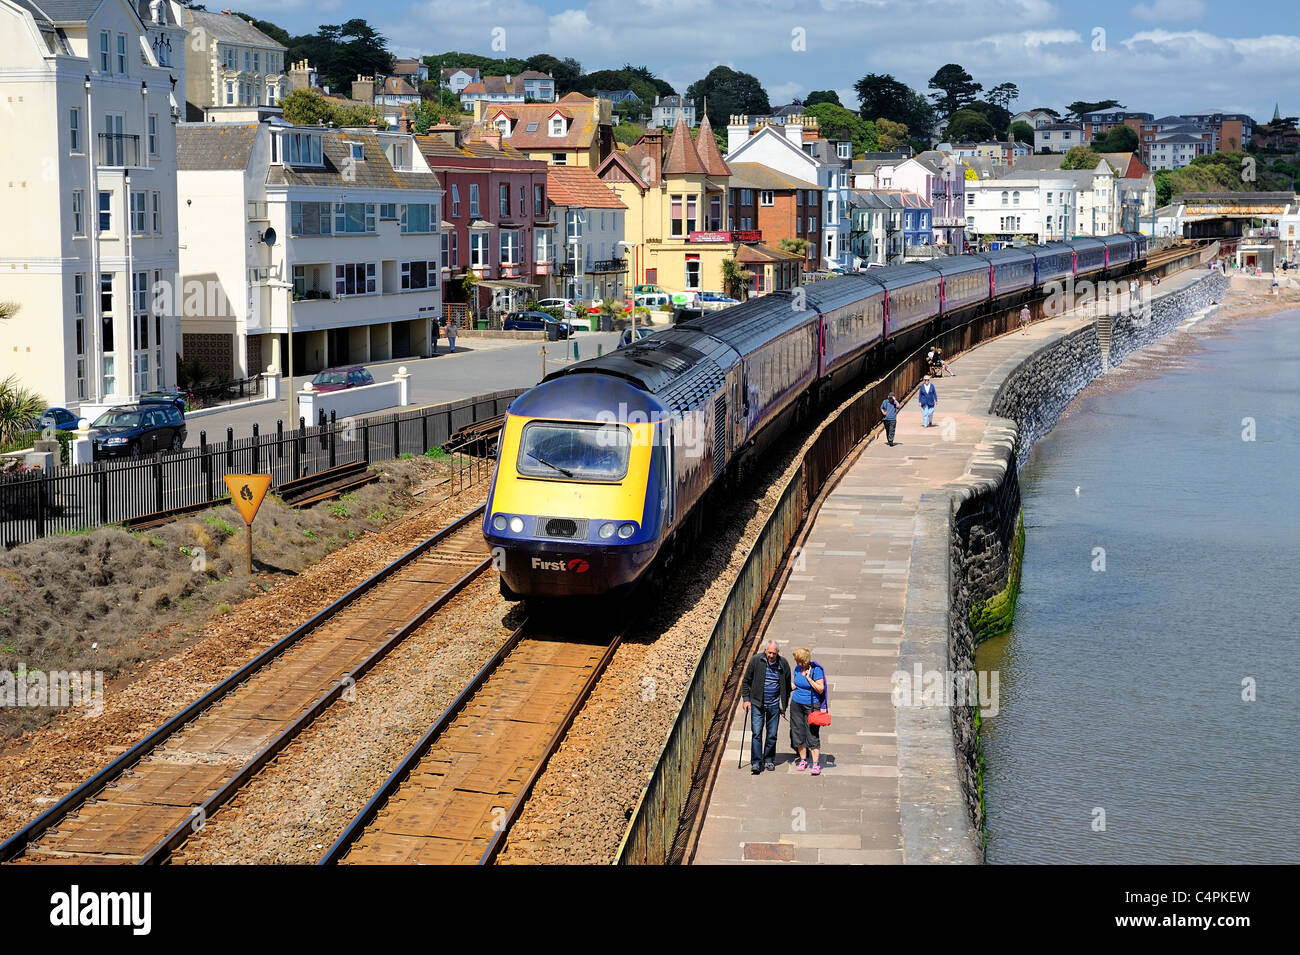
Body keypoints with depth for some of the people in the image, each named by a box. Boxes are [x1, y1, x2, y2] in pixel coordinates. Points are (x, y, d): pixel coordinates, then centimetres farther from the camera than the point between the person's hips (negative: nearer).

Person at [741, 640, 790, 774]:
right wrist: (746, 699, -2)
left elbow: (787, 686, 10)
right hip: (757, 703, -2)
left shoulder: (783, 663, -2)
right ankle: (756, 763, -6)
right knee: (756, 733, -8)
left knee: (772, 734, 8)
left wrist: (784, 704, 10)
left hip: (774, 705, 2)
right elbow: (746, 681, 3)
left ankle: (769, 760, 23)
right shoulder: (756, 660, -7)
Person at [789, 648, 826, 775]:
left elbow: (820, 689, -16)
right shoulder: (798, 669, 5)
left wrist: (809, 679, -22)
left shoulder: (816, 670, -13)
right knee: (798, 733, 8)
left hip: (811, 706, -6)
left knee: (812, 735, -8)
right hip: (796, 704, 6)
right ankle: (803, 760, 20)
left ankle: (816, 764, -8)